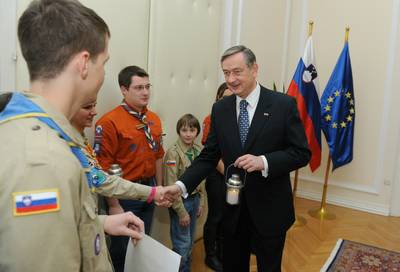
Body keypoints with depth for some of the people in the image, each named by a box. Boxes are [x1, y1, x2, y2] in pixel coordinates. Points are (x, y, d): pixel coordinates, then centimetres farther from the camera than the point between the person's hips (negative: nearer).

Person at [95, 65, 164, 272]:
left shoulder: (154, 119, 5)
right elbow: (104, 168, -18)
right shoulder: (109, 122, -17)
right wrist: (113, 205, -17)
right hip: (124, 194, -6)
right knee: (122, 249, 11)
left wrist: (159, 188, 13)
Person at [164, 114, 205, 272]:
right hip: (180, 200, -6)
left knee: (190, 241, 18)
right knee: (182, 244, 1)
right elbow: (172, 186, -18)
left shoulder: (198, 151, 1)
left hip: (194, 199, 6)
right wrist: (181, 211, -17)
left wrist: (201, 202, 7)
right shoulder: (173, 153, -17)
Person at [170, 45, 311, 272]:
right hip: (233, 207, 3)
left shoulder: (284, 104, -10)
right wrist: (182, 185, -14)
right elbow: (209, 156, 0)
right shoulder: (220, 109, 0)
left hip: (270, 208, -3)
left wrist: (264, 161, -25)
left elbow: (302, 153, -9)